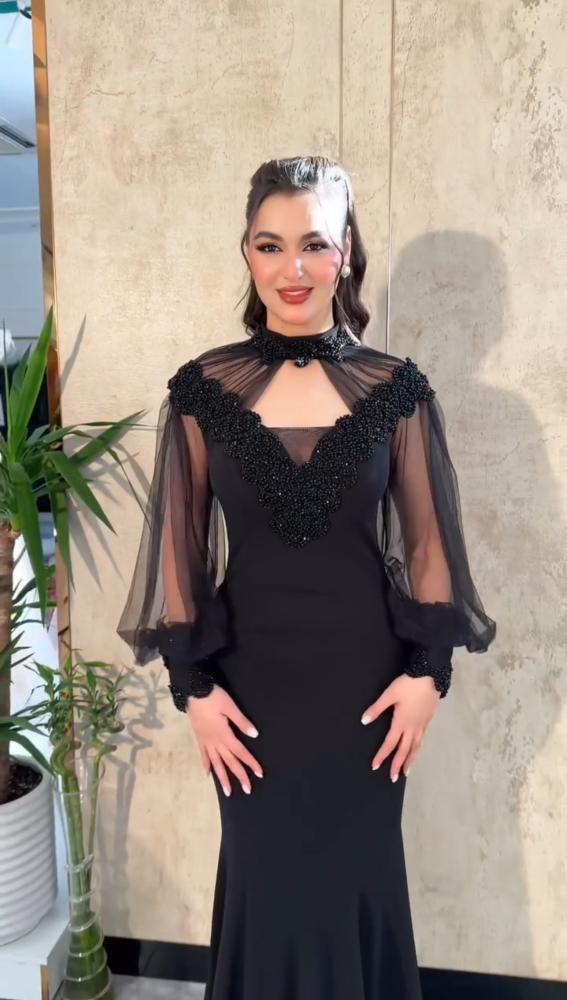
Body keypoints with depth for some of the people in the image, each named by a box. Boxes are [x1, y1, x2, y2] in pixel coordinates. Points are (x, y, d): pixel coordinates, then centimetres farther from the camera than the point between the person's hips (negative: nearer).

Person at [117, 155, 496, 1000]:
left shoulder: (396, 389, -3)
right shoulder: (203, 388, -4)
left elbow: (427, 541, 2)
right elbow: (180, 547, -1)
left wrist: (428, 670, -3)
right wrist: (192, 683, -4)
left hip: (365, 671, 1)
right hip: (251, 673, 0)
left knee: (359, 881, 16)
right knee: (268, 882, 16)